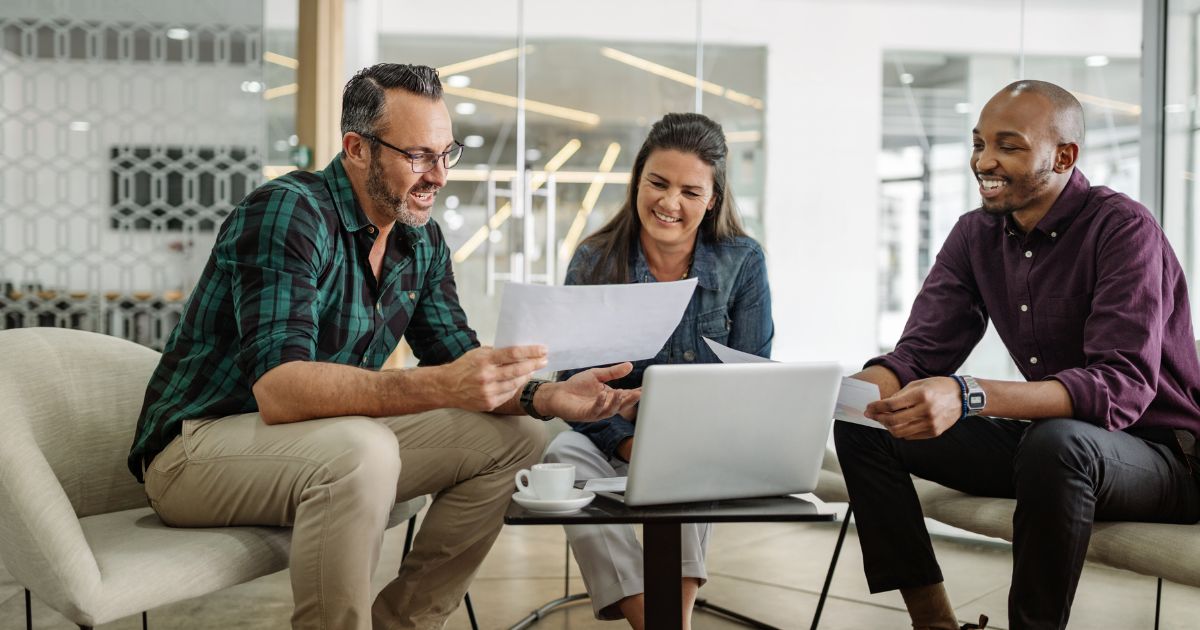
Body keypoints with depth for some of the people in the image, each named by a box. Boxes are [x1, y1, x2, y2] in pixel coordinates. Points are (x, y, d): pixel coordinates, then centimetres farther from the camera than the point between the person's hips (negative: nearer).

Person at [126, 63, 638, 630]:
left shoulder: (422, 242, 3)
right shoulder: (288, 212, -21)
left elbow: (457, 362, 5)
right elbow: (277, 390, -33)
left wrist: (547, 396, -16)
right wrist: (440, 387, -45)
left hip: (327, 446, 8)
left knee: (513, 437, -1)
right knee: (361, 451, -37)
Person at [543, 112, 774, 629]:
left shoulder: (742, 262, -1)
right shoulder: (593, 263, -1)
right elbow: (576, 385, -5)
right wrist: (631, 444, -24)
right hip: (613, 441, 1)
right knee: (564, 452, -32)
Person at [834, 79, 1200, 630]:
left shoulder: (1122, 229, -18)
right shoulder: (975, 236, 2)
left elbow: (1123, 387, -29)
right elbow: (918, 356, -1)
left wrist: (968, 397, -43)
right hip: (1043, 441, 7)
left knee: (1057, 442, -39)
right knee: (861, 426, -6)